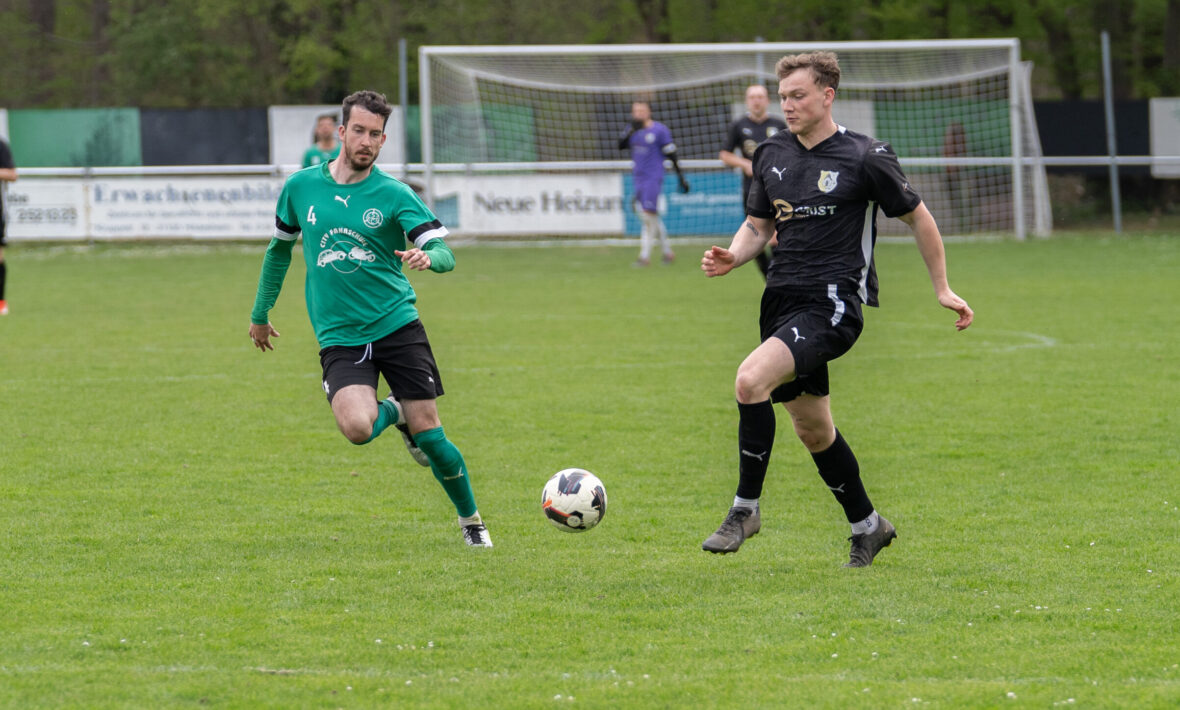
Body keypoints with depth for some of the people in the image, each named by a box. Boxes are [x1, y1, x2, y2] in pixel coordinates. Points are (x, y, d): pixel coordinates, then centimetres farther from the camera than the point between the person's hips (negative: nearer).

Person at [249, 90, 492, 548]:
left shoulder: (393, 195, -3)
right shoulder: (301, 187, 4)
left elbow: (444, 253, -11)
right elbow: (280, 247, 21)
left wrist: (428, 257, -35)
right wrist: (260, 312, 26)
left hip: (397, 325, -1)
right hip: (339, 336, 1)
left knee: (428, 434, -4)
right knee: (357, 427, -25)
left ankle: (470, 520, 19)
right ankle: (391, 412, 12)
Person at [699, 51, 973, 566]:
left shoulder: (865, 157, -6)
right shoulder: (772, 156, 10)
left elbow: (917, 218, 5)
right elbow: (758, 225, 21)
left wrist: (942, 290, 9)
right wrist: (732, 258, -1)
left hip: (834, 304, -7)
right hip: (783, 301, 7)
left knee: (751, 380, -26)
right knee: (812, 429, 13)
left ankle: (745, 509, -16)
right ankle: (867, 526, 31)